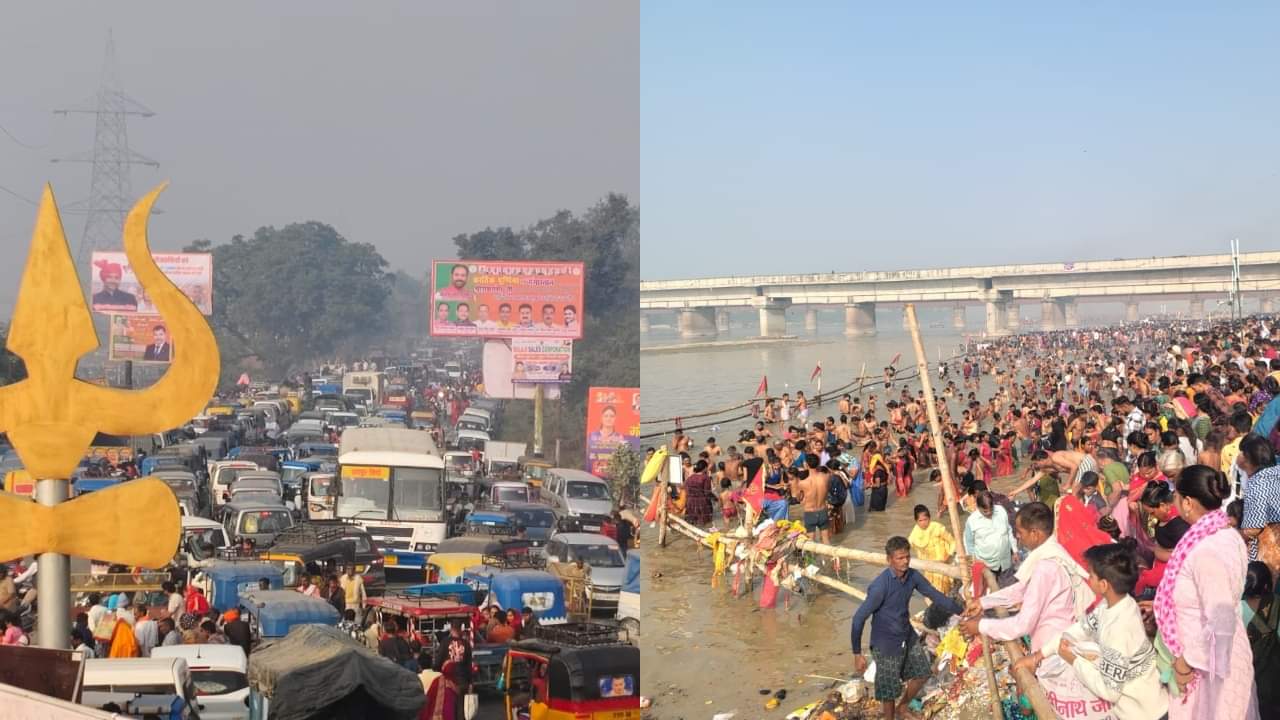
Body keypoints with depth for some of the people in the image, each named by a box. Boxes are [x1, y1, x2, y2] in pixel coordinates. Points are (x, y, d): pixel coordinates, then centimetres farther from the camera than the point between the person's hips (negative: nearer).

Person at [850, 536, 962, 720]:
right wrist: (857, 654, -24)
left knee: (922, 672, 21)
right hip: (886, 644, -7)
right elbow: (859, 618, -25)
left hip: (908, 636, 7)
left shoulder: (912, 576, -9)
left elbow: (934, 594, 7)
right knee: (890, 691, 4)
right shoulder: (880, 585, -29)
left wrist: (961, 611, 7)